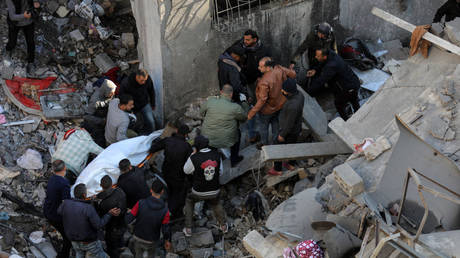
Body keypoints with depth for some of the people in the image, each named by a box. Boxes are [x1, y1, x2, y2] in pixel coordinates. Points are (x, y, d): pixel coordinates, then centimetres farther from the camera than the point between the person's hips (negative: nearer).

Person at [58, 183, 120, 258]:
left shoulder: (66, 203, -17)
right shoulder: (88, 208, -31)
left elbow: (59, 211, 6)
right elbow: (99, 225, -27)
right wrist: (110, 214, -21)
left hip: (74, 241, 5)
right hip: (89, 243, -5)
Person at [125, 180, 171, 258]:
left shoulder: (141, 203, -23)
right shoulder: (165, 210, -24)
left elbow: (128, 220, -18)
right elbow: (166, 229, -16)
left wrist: (128, 213, 5)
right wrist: (167, 241, 3)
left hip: (138, 238, 1)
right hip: (151, 241, -1)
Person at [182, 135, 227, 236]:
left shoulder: (194, 158, -24)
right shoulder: (216, 154, -12)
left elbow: (186, 170, -4)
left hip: (199, 192, -3)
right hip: (215, 190, 3)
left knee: (189, 201, 28)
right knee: (216, 203, 35)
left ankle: (188, 229, 28)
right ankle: (223, 226, 44)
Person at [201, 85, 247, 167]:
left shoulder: (210, 101, -12)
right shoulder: (235, 108, -18)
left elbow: (202, 112, 7)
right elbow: (244, 118, 2)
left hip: (207, 138, 3)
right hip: (225, 141, -2)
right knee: (237, 132, 28)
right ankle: (234, 159, 39)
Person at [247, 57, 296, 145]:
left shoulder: (264, 82, -41)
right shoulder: (279, 69, -22)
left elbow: (262, 100, -35)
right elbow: (293, 74, -6)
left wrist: (251, 113, -26)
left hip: (268, 109, -6)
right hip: (280, 104, 7)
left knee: (263, 126, 22)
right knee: (275, 123, 32)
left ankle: (265, 144, 42)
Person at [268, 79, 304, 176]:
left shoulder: (292, 106, -42)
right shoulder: (300, 95, -17)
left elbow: (289, 123, -29)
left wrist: (282, 135, -15)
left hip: (289, 131, -8)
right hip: (297, 128, 8)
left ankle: (277, 169, 36)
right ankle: (291, 164, 52)